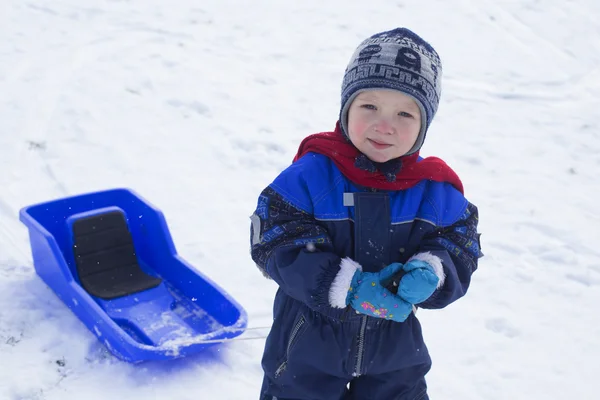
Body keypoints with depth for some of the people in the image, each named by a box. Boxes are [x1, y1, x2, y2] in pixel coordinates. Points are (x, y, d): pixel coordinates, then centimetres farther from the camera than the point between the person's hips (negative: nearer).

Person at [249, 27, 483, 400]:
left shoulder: (437, 189, -9)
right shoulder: (310, 173, -17)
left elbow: (461, 252, -5)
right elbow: (275, 243, -20)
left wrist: (429, 274, -29)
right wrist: (345, 286, -30)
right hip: (308, 346, -2)